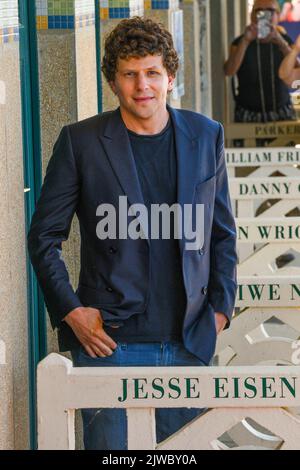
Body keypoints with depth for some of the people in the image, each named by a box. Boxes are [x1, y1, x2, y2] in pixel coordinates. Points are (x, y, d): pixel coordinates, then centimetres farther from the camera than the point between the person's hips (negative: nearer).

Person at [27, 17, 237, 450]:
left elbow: (223, 232, 16)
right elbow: (44, 236, 3)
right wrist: (70, 311, -5)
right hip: (109, 340, -2)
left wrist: (221, 308, 7)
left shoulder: (206, 137, 7)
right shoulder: (81, 141, -1)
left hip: (187, 341, 2)